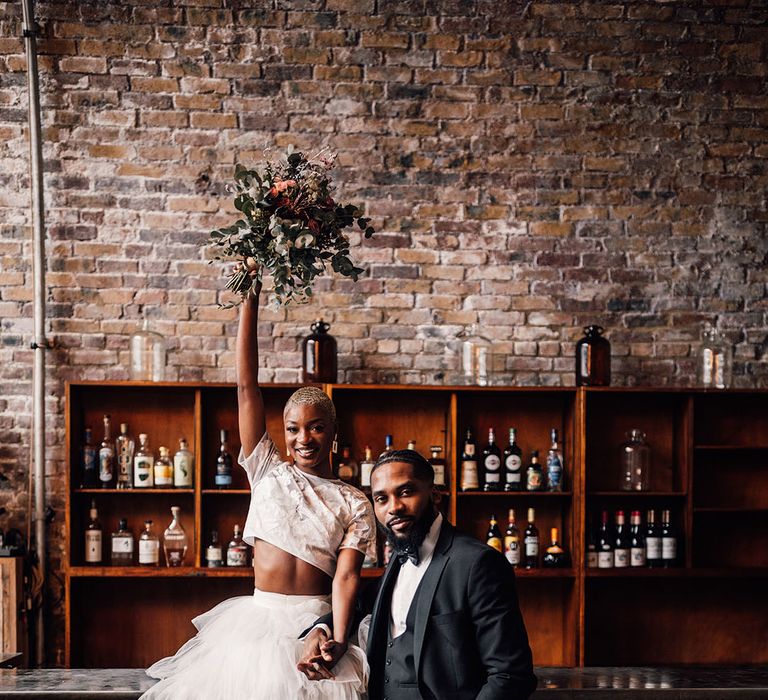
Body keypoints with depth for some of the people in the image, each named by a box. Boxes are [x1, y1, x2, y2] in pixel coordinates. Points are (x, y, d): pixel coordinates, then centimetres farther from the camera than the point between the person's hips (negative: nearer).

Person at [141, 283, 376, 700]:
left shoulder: (353, 504, 4)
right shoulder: (268, 472, 7)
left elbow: (346, 576, -7)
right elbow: (246, 384, 1)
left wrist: (339, 641, -24)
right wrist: (251, 299, -3)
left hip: (317, 624, -1)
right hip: (259, 621, 1)